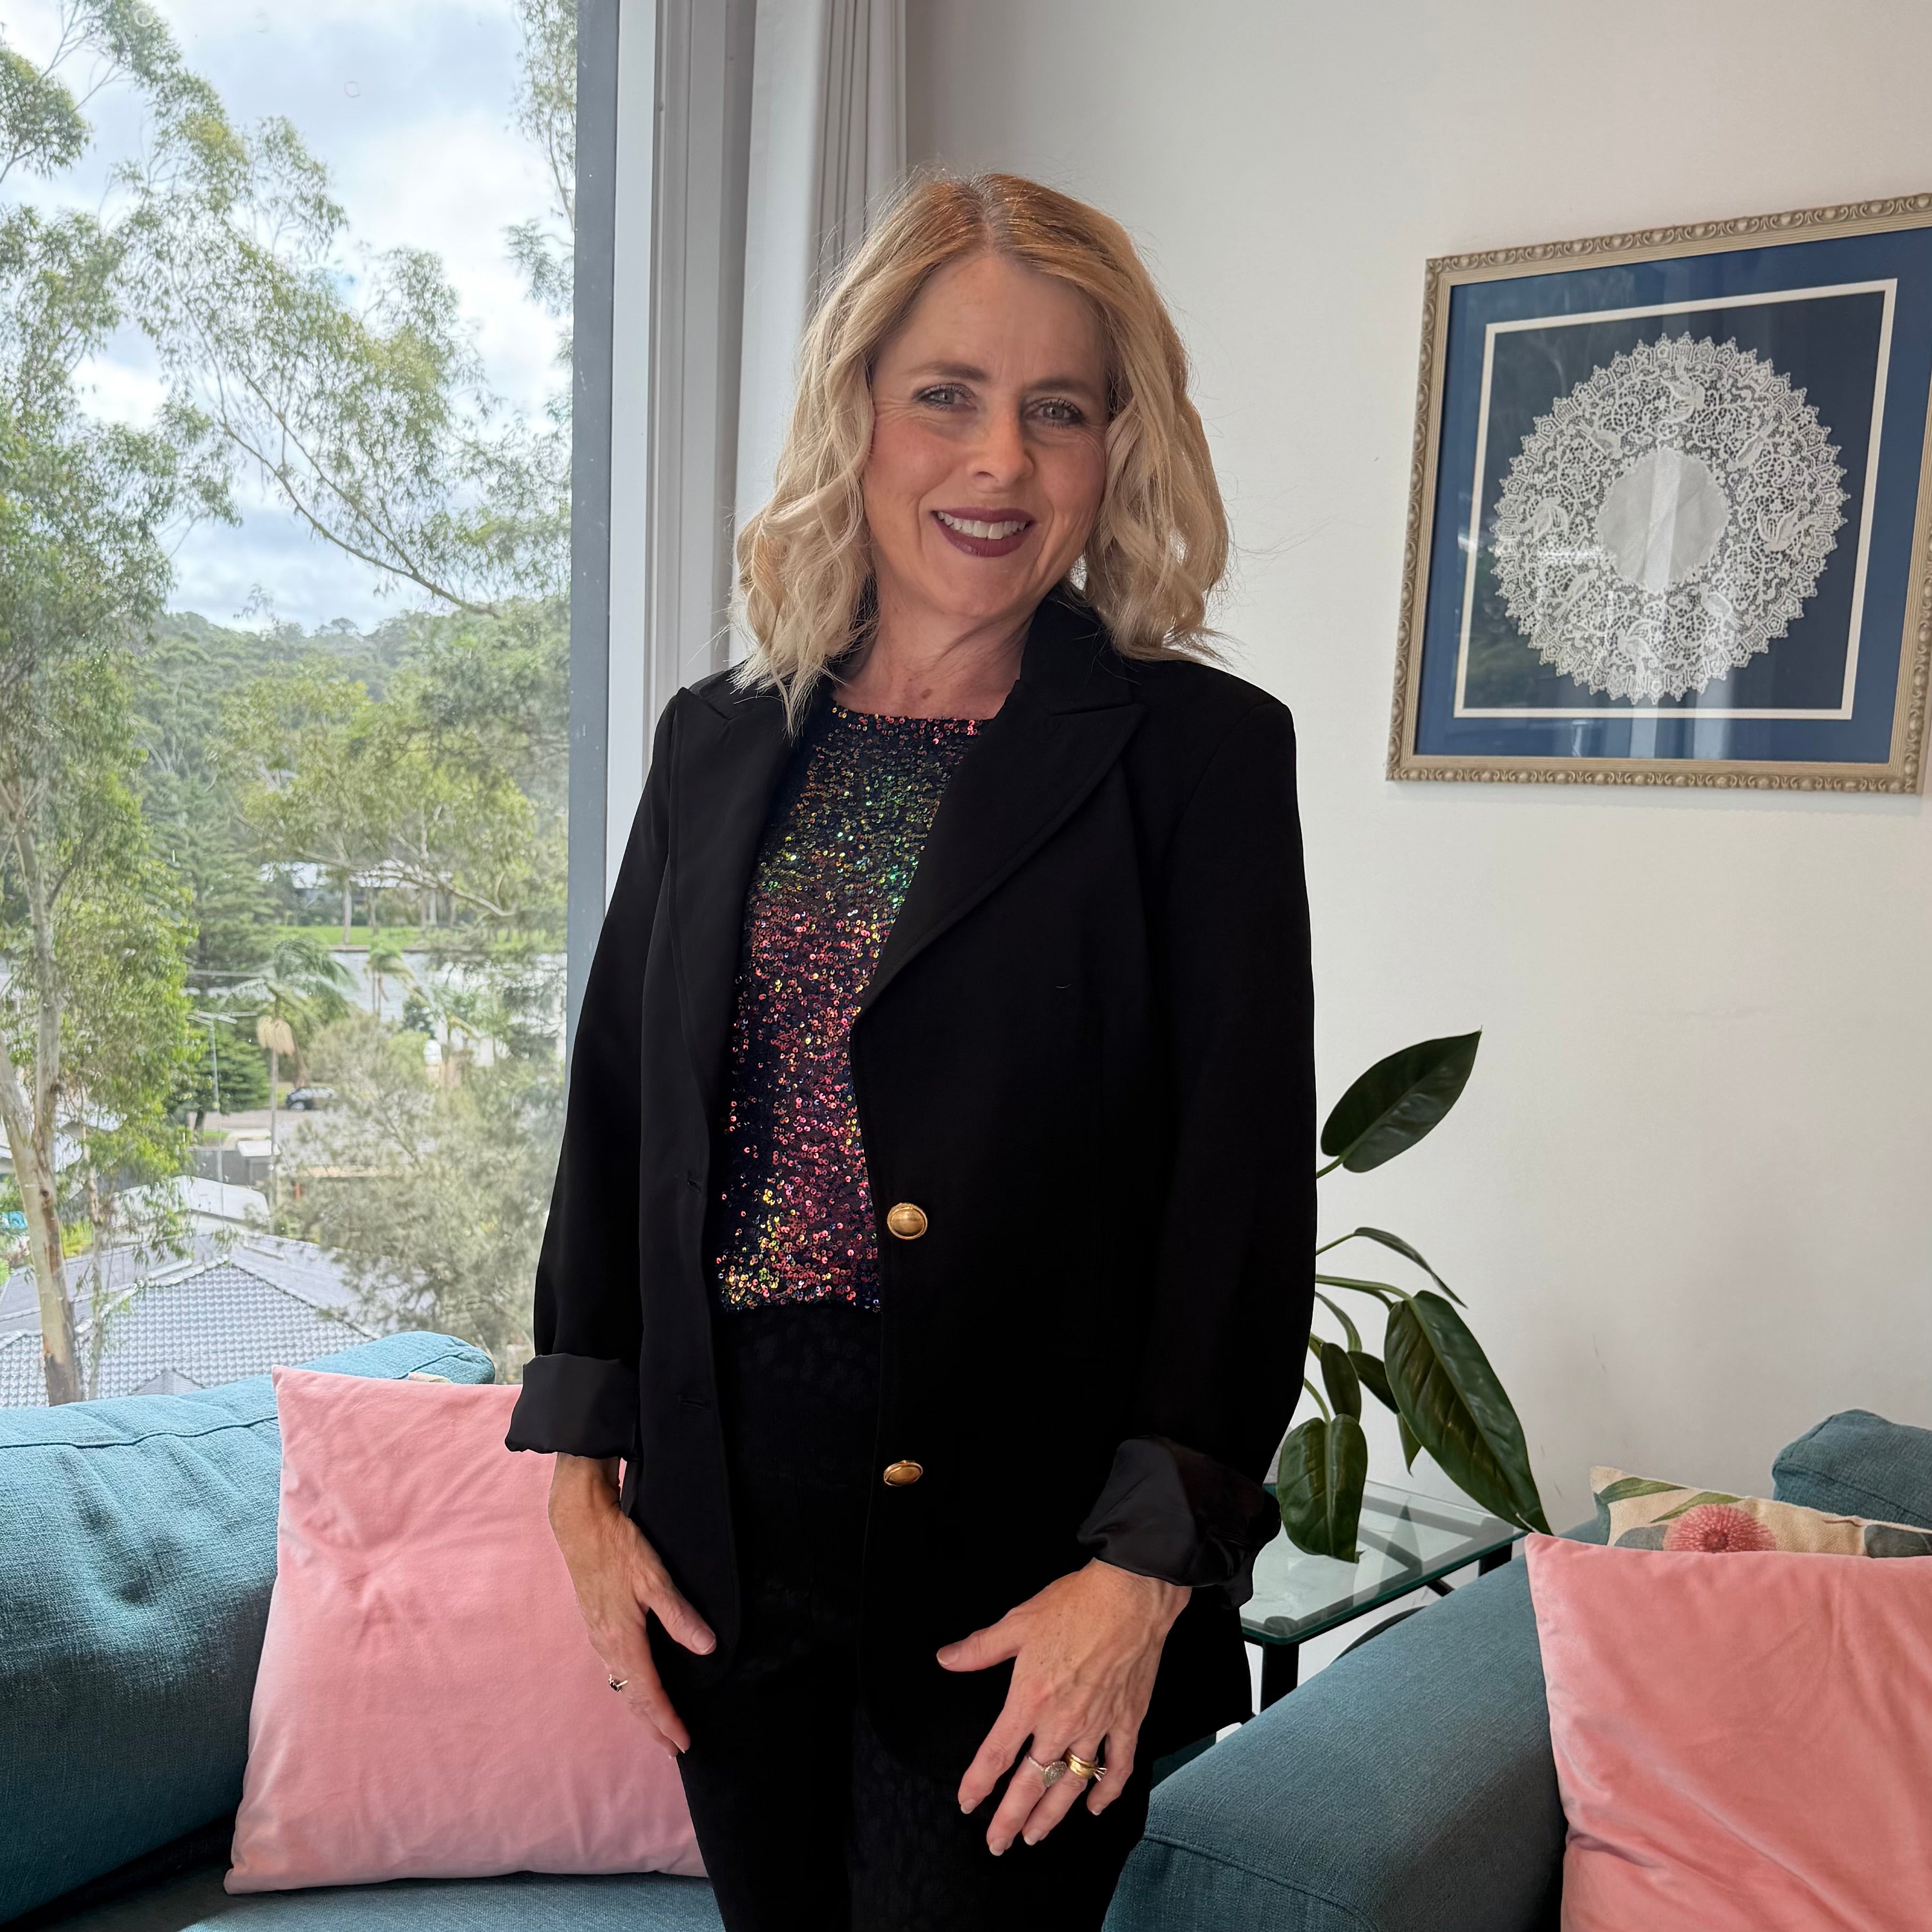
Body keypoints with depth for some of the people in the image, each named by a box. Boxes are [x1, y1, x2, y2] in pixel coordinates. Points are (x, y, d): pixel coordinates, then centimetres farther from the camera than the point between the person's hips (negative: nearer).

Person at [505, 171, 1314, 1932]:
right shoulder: (717, 743, 7)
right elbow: (616, 1112, 9)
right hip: (723, 1541, 4)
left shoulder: (1201, 750, -6)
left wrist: (1146, 1566, -15)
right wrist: (581, 1476, 4)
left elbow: (1248, 1183, -10)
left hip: (1015, 1556, -4)